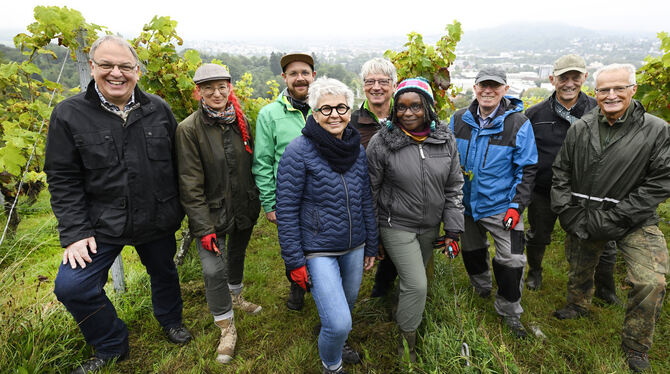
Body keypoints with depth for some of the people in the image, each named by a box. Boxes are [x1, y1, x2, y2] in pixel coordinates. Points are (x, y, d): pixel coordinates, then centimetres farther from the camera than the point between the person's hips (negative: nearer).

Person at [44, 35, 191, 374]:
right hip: (101, 224, -1)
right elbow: (63, 179, -6)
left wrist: (180, 207, 4)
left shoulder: (158, 109, -3)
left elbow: (177, 161, 4)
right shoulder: (69, 114, -6)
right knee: (71, 287, -8)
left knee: (163, 272, 18)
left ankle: (170, 320, 49)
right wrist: (75, 232, -11)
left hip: (157, 220, 1)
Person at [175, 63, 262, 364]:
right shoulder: (189, 129, -13)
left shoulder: (241, 122, 1)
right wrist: (204, 227, -17)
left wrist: (257, 202, 8)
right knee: (214, 271, -5)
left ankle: (235, 297, 50)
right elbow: (190, 184, -15)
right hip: (212, 212, -4)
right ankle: (227, 328, 17)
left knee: (237, 254, 22)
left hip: (243, 207, 5)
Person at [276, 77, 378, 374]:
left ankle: (336, 342, 55)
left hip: (354, 247, 6)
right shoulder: (299, 152, -14)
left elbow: (366, 202, 10)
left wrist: (371, 246, 13)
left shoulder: (358, 150, 3)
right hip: (318, 250, -5)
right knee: (339, 322, -9)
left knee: (347, 305, 21)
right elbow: (286, 211, -13)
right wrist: (294, 262, -13)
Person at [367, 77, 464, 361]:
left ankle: (402, 313, 48)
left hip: (430, 227, 4)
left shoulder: (446, 140, -2)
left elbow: (454, 187, 4)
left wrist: (453, 229, 2)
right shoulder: (381, 142, -13)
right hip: (397, 226, -4)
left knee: (414, 278, 19)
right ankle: (406, 345, 18)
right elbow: (370, 189, -7)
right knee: (416, 285, -6)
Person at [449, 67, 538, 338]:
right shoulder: (459, 120, -2)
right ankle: (481, 287, 50)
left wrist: (517, 206, -13)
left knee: (511, 260, 2)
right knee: (472, 250, 21)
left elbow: (527, 169, -7)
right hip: (466, 203, 4)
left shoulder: (518, 124, -10)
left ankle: (509, 310, 25)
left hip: (501, 205, -3)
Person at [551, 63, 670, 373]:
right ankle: (578, 306, 51)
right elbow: (561, 173, 3)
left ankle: (635, 349, 10)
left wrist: (612, 219, -17)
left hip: (632, 220, -2)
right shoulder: (579, 129, -2)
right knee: (579, 269, 20)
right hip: (581, 218, 3)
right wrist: (568, 214, -5)